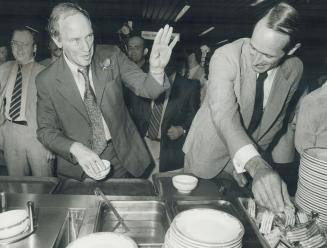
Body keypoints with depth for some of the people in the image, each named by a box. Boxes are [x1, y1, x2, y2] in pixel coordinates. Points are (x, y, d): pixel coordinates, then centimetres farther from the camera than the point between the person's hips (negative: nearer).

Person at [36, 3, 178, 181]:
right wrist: (75, 149, -24)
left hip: (124, 159, 2)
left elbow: (145, 88, -13)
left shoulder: (111, 56, -10)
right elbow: (46, 131, -6)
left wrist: (156, 70, -36)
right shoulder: (46, 81, -13)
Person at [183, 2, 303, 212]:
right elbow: (224, 115, -38)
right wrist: (257, 166, -51)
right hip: (208, 153, -3)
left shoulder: (295, 69, -11)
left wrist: (249, 162, -4)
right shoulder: (226, 56, -26)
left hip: (251, 156, 3)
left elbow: (277, 118, 0)